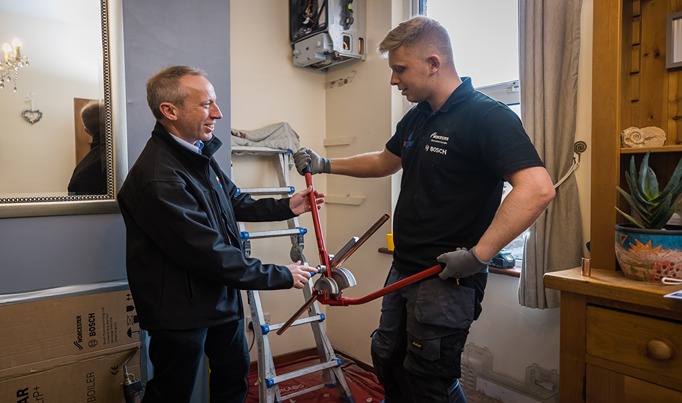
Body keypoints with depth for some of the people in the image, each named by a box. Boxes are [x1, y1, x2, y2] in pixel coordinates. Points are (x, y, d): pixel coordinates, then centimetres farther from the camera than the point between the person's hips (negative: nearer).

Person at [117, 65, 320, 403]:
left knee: (234, 375, 26)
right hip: (181, 310, -9)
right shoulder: (158, 179, -29)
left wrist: (287, 206, 4)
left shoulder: (199, 155, 3)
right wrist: (282, 276, -21)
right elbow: (211, 255, -29)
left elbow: (235, 203, 15)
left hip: (221, 296, 9)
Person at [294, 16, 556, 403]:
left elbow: (538, 189, -28)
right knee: (388, 362, 23)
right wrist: (325, 165, 19)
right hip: (404, 270, 9)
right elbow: (385, 161, 24)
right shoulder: (416, 118, 9)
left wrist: (479, 255, -27)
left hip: (448, 279, -8)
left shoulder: (488, 117, -18)